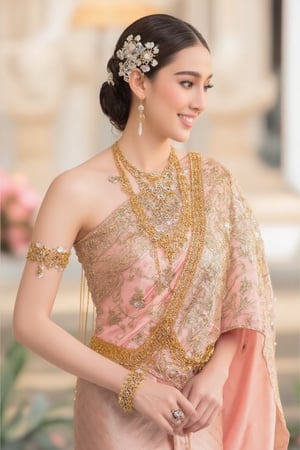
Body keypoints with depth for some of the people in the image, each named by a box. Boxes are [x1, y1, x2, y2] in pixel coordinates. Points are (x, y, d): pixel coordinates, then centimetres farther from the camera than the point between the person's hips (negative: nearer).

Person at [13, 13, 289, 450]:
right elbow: (31, 321, -13)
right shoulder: (78, 191, -12)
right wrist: (133, 385, -16)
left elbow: (243, 297, 5)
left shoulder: (214, 182, 0)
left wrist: (217, 373, -12)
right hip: (121, 412, -4)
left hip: (199, 413, 4)